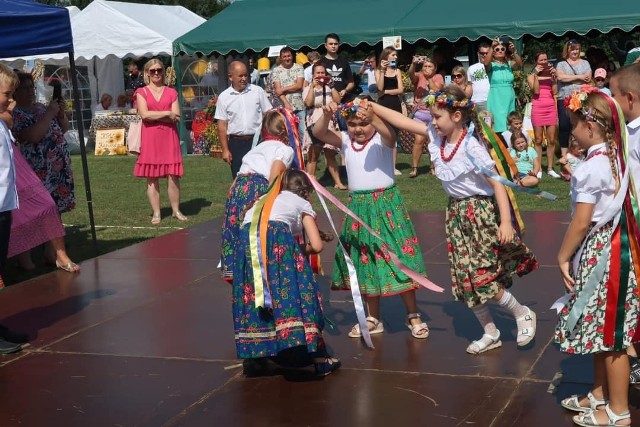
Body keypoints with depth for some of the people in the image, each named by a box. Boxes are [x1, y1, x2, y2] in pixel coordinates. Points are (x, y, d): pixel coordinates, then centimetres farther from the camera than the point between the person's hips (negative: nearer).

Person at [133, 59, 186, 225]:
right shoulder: (141, 92, 7)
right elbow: (144, 114, -9)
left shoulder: (171, 92, 11)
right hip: (150, 138, -1)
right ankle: (156, 213, 6)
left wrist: (154, 116, -9)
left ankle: (176, 210, 8)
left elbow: (177, 117, -1)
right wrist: (167, 113, -8)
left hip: (169, 137, 1)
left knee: (173, 175, -2)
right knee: (152, 177, 0)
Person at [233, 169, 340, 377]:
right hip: (277, 237, -4)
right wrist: (301, 249, 35)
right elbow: (317, 246, 15)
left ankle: (254, 356, 16)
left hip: (247, 240, 4)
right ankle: (317, 357, 3)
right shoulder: (302, 203, 25)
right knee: (293, 292, 2)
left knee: (253, 296, 16)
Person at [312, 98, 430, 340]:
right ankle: (373, 318, 22)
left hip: (385, 204, -5)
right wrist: (327, 115, -26)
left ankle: (413, 315, 9)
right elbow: (318, 133, -8)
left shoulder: (381, 140, -7)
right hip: (358, 206, 5)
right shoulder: (345, 142, 4)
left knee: (397, 258, -4)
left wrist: (371, 117, -45)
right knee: (366, 262, 11)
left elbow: (390, 133, -31)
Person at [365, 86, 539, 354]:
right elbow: (403, 121, 0)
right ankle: (490, 333, 24)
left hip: (480, 212, -8)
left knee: (481, 277, -8)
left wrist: (506, 222, -26)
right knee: (466, 279, 10)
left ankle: (523, 314, 17)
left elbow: (497, 183, -21)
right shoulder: (437, 136, -3)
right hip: (456, 213, 8)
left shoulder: (471, 146, -22)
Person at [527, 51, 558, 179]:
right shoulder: (531, 76, 6)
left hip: (551, 107, 2)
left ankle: (550, 168, 7)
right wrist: (536, 74, -11)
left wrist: (554, 76, -4)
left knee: (551, 140, 1)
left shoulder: (551, 74, 11)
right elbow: (536, 91, -11)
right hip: (538, 108, -2)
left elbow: (555, 91, 0)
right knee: (538, 140, -1)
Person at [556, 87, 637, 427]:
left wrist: (563, 257, -8)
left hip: (599, 252, -9)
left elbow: (581, 223, -19)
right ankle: (600, 395, 34)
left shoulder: (591, 168, -20)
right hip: (611, 247, 9)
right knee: (602, 332, 20)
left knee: (609, 335, 2)